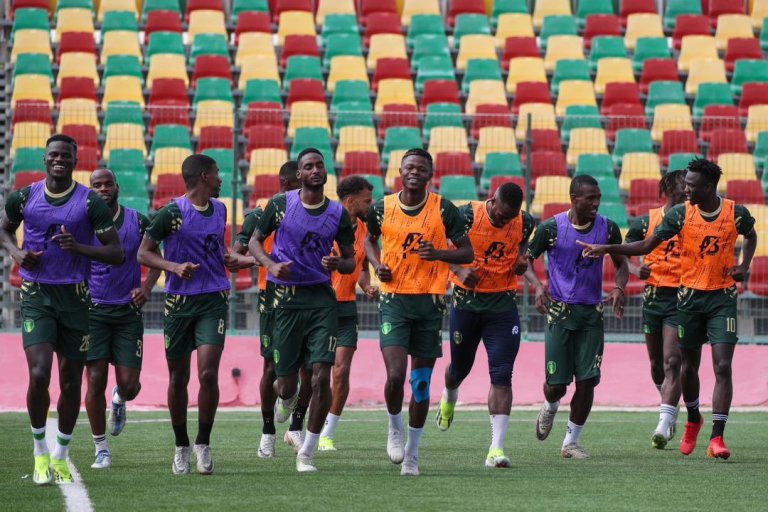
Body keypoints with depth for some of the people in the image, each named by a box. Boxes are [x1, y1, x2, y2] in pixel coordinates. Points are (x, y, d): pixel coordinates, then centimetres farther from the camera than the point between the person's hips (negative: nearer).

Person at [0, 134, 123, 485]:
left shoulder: (91, 203, -4)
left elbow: (116, 254, -3)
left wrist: (79, 247, -20)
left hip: (75, 298, 0)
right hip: (36, 296, 0)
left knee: (71, 382, 6)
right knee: (38, 375, -16)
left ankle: (60, 456, 23)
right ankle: (40, 453, 2)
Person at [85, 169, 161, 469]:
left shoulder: (137, 222, 2)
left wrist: (147, 287, -6)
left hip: (128, 310, 1)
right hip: (93, 310, -1)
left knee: (129, 383, -2)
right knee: (96, 380, -7)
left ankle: (119, 401, 38)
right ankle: (101, 449, 5)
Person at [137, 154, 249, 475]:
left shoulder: (219, 210, 11)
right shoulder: (171, 213, -8)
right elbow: (143, 254, -6)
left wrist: (237, 261, 16)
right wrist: (175, 267, -20)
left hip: (214, 301, 3)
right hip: (179, 302, -3)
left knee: (208, 373, -13)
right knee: (178, 378, 5)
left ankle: (203, 443, 1)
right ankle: (181, 447, 21)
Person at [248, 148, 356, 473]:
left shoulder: (338, 214, 4)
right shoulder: (280, 204, 1)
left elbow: (350, 260, 11)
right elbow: (255, 241, 9)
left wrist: (339, 264, -13)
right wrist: (270, 265, -10)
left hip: (322, 298, 1)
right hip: (286, 297, 0)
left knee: (321, 376, -11)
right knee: (286, 381, 2)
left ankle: (306, 453, -1)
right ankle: (286, 398, 43)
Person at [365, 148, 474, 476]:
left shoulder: (444, 210, -3)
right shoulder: (382, 209, 1)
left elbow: (467, 253, 3)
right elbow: (370, 239, 21)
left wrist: (438, 253, -16)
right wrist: (377, 264, 0)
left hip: (430, 301, 0)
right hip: (394, 300, 0)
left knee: (421, 382, 5)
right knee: (395, 375, -16)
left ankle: (412, 453, 19)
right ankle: (395, 428, 15)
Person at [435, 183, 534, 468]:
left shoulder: (523, 223, -4)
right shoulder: (467, 216, -15)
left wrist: (522, 262, -5)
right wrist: (459, 270, -23)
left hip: (503, 305, 1)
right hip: (467, 301, -1)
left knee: (501, 375, -11)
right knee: (461, 367, 16)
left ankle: (497, 448, -15)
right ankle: (448, 397, 56)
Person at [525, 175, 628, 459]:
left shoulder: (608, 228, 0)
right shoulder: (551, 228, -8)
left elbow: (621, 264, 13)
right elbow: (526, 259, 1)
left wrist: (619, 288, -8)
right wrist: (538, 286, -18)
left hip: (591, 312, 2)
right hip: (559, 311, -2)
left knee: (587, 381, -5)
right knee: (557, 383, -2)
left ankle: (571, 442, 11)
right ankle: (550, 408, 36)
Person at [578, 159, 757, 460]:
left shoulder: (736, 213, -5)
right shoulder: (680, 214, -5)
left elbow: (751, 236, 18)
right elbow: (646, 246, -5)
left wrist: (744, 266, 1)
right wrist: (607, 249, -14)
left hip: (723, 298, -2)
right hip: (690, 297, 2)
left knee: (723, 366, -13)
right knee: (689, 366, 11)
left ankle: (717, 438, -15)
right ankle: (693, 420, 39)